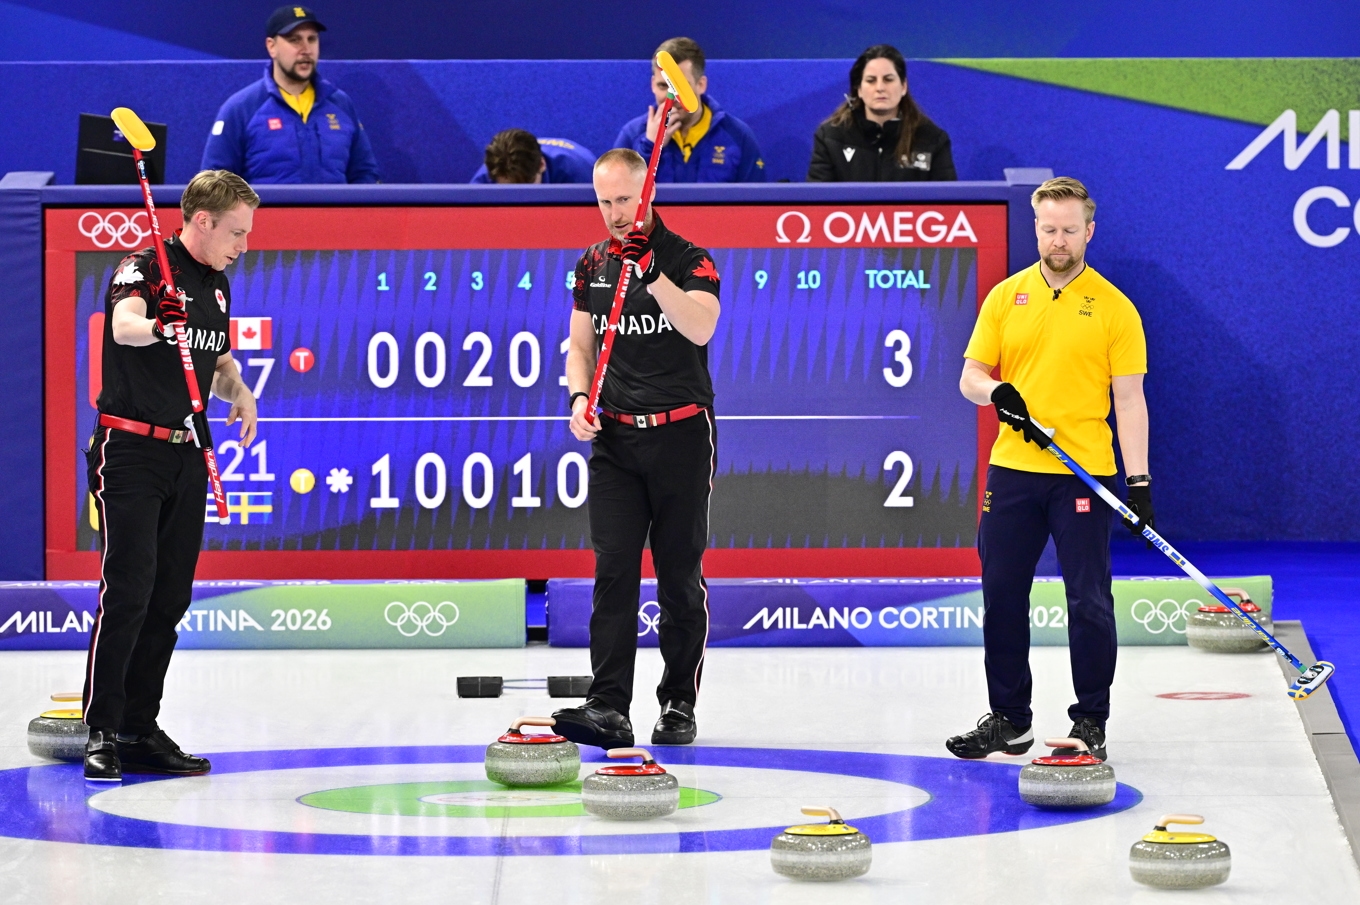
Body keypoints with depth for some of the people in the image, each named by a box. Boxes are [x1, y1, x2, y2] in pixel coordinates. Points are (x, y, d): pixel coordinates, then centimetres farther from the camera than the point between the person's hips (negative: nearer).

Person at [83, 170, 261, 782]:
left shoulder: (217, 287, 13)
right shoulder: (143, 269, -11)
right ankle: (101, 732, -8)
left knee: (171, 598, 7)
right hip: (131, 450, -8)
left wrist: (240, 392, 2)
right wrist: (158, 326, -56)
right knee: (128, 590, -13)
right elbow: (125, 324, -33)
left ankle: (140, 730, 13)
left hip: (186, 455, 8)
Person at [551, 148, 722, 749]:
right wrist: (580, 398, -3)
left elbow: (701, 328, -22)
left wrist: (652, 271, -30)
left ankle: (678, 705, 12)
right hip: (616, 437, 3)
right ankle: (608, 709, -11)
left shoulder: (688, 259, -4)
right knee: (614, 570, -6)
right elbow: (581, 346, 16)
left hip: (681, 434, -3)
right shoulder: (592, 265, 11)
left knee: (680, 575, 3)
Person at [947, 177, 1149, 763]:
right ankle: (1008, 719, 18)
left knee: (1089, 602, -3)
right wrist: (998, 393, -14)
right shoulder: (1006, 297, 9)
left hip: (1084, 476, -3)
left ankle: (1090, 722, 7)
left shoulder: (1114, 308, -1)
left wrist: (1139, 481, -10)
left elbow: (1129, 400, -3)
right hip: (1012, 472, 3)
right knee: (1002, 598, 7)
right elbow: (970, 375, 9)